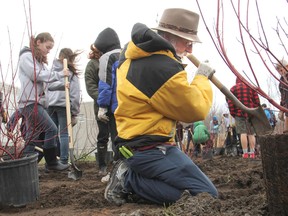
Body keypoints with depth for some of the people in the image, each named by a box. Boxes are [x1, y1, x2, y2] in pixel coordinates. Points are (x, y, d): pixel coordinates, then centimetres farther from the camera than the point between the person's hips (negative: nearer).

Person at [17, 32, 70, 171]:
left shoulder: (39, 60, 23)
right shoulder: (26, 56, -5)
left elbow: (46, 80, 17)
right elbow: (36, 75, -17)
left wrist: (62, 85, 1)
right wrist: (59, 74, -12)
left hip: (36, 102, 10)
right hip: (30, 102, -10)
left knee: (32, 138, 7)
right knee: (51, 129, -11)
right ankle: (52, 163, -2)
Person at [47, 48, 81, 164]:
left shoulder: (52, 70, 8)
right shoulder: (72, 74, 0)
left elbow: (46, 88, 2)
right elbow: (75, 95, -2)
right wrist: (74, 113, 3)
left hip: (50, 105, 3)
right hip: (64, 105, -3)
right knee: (64, 134, 2)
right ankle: (64, 160, 1)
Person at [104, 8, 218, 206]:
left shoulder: (131, 53, 5)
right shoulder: (163, 69, -23)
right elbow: (196, 110, -13)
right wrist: (202, 78, 3)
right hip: (150, 150, -10)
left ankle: (129, 174, 8)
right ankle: (129, 181, -8)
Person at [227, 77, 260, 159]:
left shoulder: (233, 88, 7)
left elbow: (230, 103, 0)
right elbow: (257, 100, 6)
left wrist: (233, 113, 6)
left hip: (239, 113, -2)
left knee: (243, 133, -6)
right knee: (251, 134, 5)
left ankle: (245, 153, -12)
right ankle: (252, 153, 2)